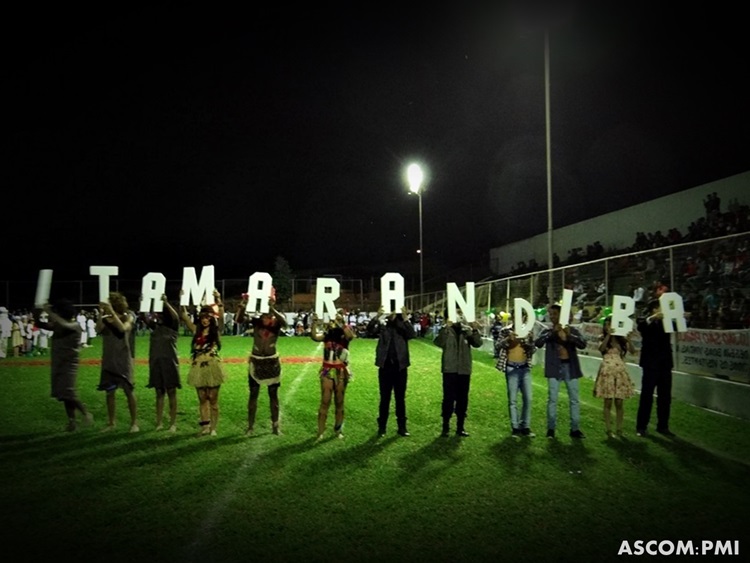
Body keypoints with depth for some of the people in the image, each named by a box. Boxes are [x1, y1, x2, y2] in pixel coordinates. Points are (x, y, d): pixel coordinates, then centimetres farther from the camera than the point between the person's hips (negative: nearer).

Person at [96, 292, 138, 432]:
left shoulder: (128, 317, -3)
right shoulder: (106, 319, 5)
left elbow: (123, 328, -22)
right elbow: (98, 330, -13)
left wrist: (112, 312, -25)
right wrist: (101, 314, -18)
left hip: (123, 358, -3)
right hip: (109, 359, 4)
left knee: (128, 390, -3)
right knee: (109, 391, 7)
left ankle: (134, 423, 2)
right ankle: (111, 423, 16)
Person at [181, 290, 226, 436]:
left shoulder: (216, 331, 0)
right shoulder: (196, 331, 9)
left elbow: (221, 316, -17)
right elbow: (184, 316, 3)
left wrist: (218, 300, -27)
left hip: (212, 367, -4)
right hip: (199, 367, 4)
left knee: (213, 399, 3)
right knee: (202, 399, 8)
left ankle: (213, 428, 10)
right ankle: (205, 427, 15)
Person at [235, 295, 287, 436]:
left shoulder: (277, 322, -8)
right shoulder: (256, 321, -6)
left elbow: (284, 322, -32)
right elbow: (239, 319, -20)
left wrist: (272, 308, -40)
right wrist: (243, 303, -34)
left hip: (272, 362, 0)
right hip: (255, 362, 1)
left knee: (273, 395, 7)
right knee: (253, 394, 7)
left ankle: (275, 425, 17)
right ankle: (250, 426, 17)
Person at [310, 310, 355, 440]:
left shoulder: (344, 335, -1)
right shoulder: (326, 334, 1)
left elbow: (350, 336, -26)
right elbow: (315, 336, -19)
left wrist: (342, 323, -37)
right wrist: (315, 324, -34)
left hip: (341, 372, 0)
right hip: (327, 371, 0)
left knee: (339, 402, 9)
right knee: (325, 402, -2)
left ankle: (338, 430, 20)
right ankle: (320, 432, 1)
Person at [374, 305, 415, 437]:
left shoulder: (402, 326, 4)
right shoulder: (382, 326, 3)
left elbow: (412, 334, -15)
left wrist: (405, 318, -26)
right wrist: (377, 317, -26)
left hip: (400, 367, 1)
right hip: (385, 367, 0)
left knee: (400, 398, 8)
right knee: (384, 399, 6)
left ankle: (402, 427, 17)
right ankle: (381, 427, 15)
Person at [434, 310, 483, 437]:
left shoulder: (467, 329, 5)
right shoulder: (445, 330, -2)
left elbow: (477, 344, -4)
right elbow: (439, 343, -19)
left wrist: (475, 330, -21)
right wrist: (446, 328, -31)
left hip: (464, 369, 3)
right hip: (450, 369, -3)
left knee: (463, 399, 9)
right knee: (449, 398, -3)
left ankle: (460, 427, 19)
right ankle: (446, 426, 8)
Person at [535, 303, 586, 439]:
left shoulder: (572, 330, 7)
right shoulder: (547, 332, 5)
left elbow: (583, 344, -7)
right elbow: (537, 343, -13)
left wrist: (569, 335, -21)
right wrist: (552, 332, -20)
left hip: (570, 367, 1)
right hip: (554, 367, -1)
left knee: (574, 399, 4)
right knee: (552, 399, -1)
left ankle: (575, 429, 12)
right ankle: (551, 428, 7)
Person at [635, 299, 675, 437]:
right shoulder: (644, 320, -4)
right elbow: (640, 326, -25)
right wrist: (652, 318, -39)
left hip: (665, 363, 5)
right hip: (651, 363, -5)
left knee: (665, 396, 10)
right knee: (646, 396, 1)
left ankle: (663, 426, 20)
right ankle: (641, 427, 8)